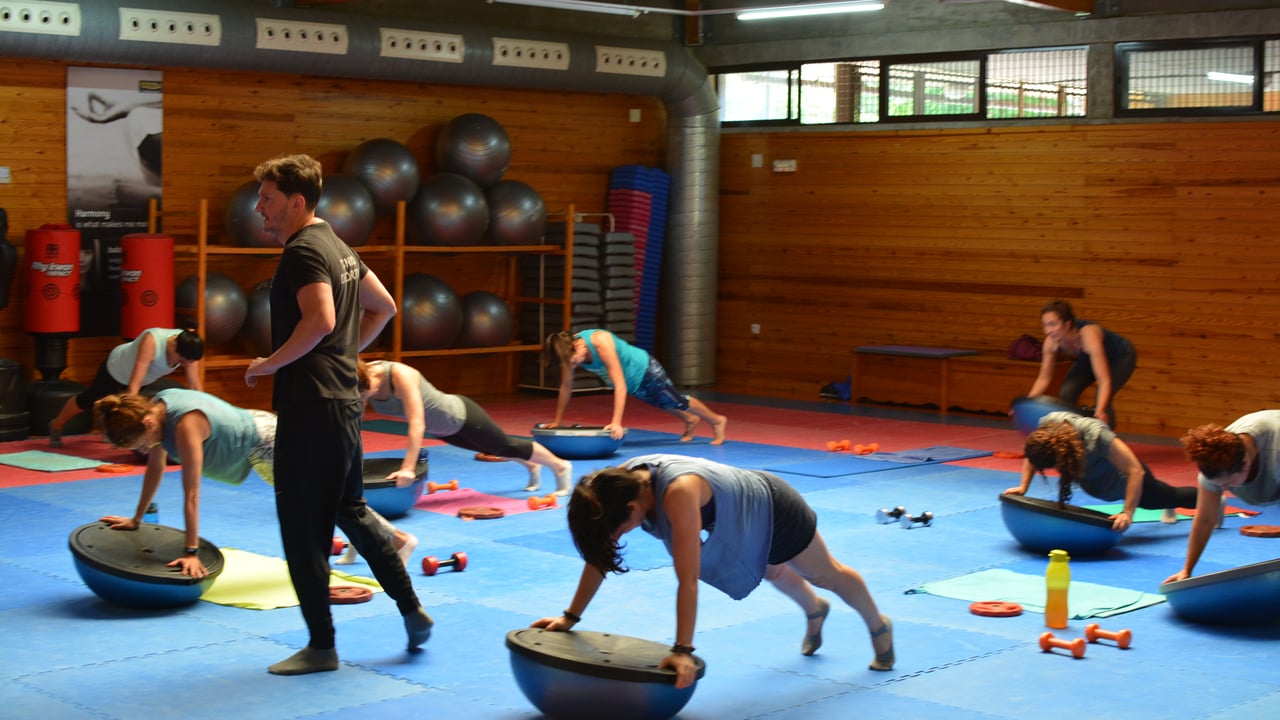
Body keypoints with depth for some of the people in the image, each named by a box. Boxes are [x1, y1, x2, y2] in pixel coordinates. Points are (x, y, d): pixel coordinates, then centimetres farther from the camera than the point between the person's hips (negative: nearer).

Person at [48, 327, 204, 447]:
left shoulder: (188, 348, -34)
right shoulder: (151, 341, -48)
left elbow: (195, 387, -28)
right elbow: (134, 384, -51)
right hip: (117, 366, -5)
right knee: (88, 401, 17)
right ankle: (56, 426, 43)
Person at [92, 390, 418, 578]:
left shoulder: (184, 425, -36)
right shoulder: (154, 410, -12)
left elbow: (191, 494, -35)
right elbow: (156, 467, 2)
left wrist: (192, 553, -32)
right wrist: (136, 519, 7)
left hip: (267, 443, -8)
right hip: (251, 427, 8)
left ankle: (400, 539, 25)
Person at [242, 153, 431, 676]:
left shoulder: (303, 251, -14)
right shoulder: (338, 247, 15)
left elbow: (320, 319, -29)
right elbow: (384, 307, 23)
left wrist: (271, 362, -19)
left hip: (310, 405, -10)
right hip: (344, 398, 10)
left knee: (303, 526, -1)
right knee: (351, 510, 21)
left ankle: (321, 646, 6)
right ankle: (412, 609, 22)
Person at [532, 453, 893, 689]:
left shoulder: (678, 493, -48)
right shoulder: (620, 484, -26)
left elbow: (688, 579, -49)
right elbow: (600, 556, -15)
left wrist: (683, 651, -49)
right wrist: (570, 616, -14)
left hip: (773, 510, -6)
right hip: (741, 519, 7)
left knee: (827, 575, 22)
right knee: (775, 573, 36)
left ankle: (879, 627, 51)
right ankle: (815, 611, 69)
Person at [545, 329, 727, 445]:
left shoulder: (600, 343, -43)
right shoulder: (568, 350, -25)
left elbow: (620, 385, -42)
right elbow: (566, 387, -11)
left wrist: (616, 423, -46)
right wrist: (557, 421, -9)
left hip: (643, 371, -6)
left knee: (676, 401, 13)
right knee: (662, 404, 30)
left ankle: (717, 421, 38)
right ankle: (690, 420, 58)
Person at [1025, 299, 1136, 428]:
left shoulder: (1088, 336, -44)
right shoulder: (1051, 342, -27)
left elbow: (1104, 381, -47)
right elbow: (1044, 378, -14)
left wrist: (1100, 411, -62)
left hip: (1120, 357, -5)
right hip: (1087, 359, 5)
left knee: (1102, 399, -26)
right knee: (1066, 394, -14)